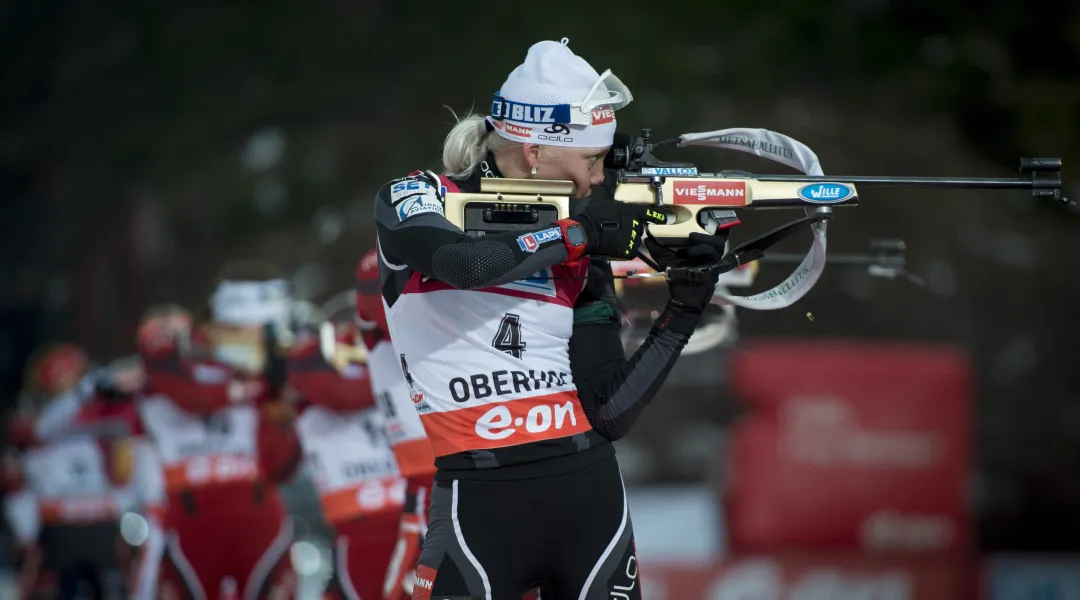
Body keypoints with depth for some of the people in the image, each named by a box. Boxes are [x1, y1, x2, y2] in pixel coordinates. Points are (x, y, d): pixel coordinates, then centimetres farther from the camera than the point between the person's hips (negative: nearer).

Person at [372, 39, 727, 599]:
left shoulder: (581, 257, 11)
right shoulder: (416, 200, 1)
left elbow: (609, 412, 7)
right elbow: (461, 261, -23)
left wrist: (683, 312, 0)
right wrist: (582, 232, -12)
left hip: (589, 490, 4)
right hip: (480, 499, -4)